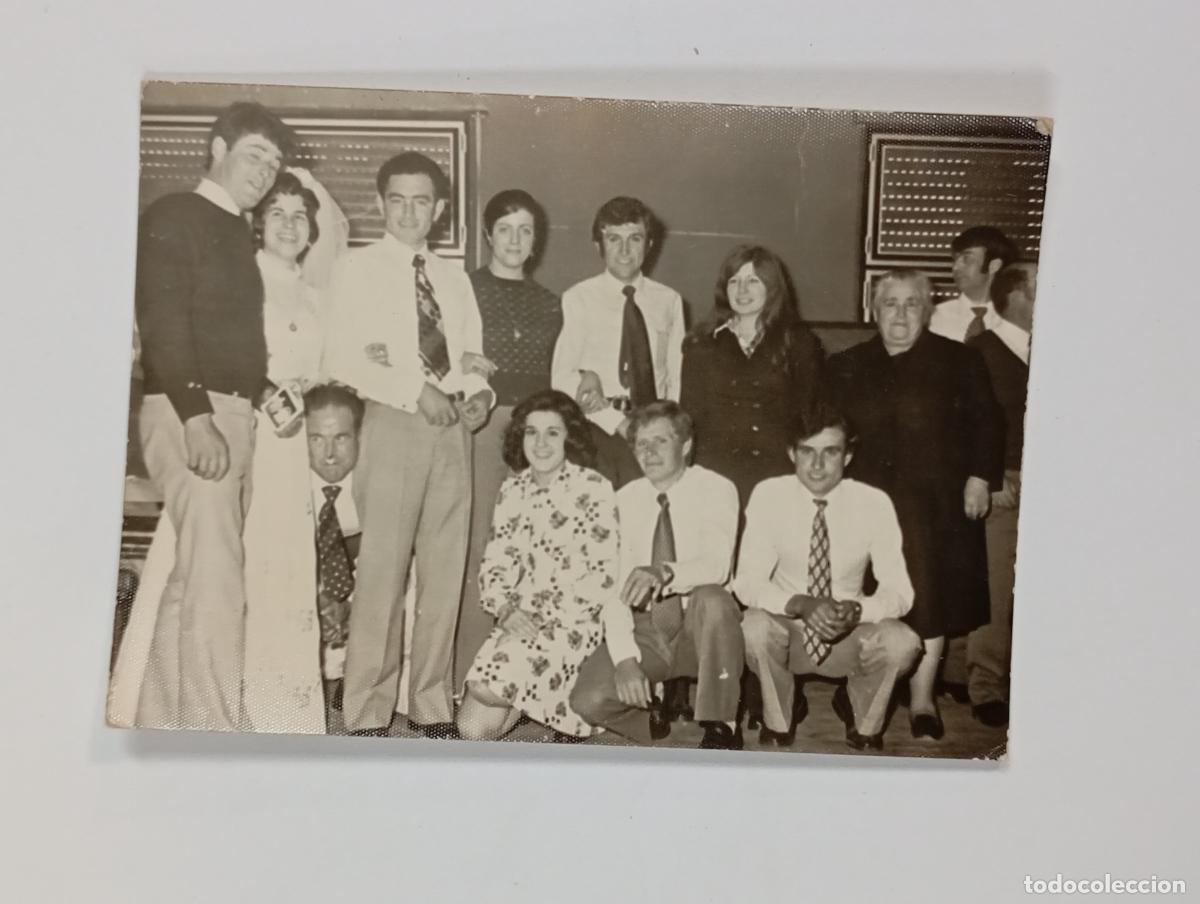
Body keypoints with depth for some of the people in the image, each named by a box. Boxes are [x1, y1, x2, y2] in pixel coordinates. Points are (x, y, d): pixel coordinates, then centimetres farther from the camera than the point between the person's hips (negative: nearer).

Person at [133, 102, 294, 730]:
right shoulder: (173, 216, -3)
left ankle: (159, 721, 18)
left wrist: (266, 390, 9)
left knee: (192, 579, 10)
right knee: (216, 583, -12)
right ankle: (213, 727, -7)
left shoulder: (237, 232, 21)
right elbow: (161, 321, -14)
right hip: (187, 414, -8)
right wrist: (196, 415, -22)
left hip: (234, 415, 8)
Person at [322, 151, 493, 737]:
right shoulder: (358, 269, 5)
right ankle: (368, 715, 3)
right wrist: (416, 389, -14)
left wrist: (479, 393, -1)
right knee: (382, 570, -8)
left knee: (445, 571, 5)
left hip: (452, 426, 5)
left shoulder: (455, 280, 20)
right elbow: (342, 359, -5)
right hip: (393, 423, -4)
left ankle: (433, 706, 15)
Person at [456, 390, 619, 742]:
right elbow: (495, 563, 9)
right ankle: (541, 694, 15)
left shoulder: (593, 489, -6)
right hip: (520, 622, 5)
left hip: (574, 624, -5)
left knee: (489, 687, -24)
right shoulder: (511, 491, 10)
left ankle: (568, 702, 2)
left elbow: (605, 573, -10)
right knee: (472, 729, -9)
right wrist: (504, 607, -11)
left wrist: (550, 619, -16)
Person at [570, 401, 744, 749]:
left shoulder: (716, 489, -6)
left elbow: (716, 566, -23)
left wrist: (665, 572, -44)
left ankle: (720, 732, -19)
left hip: (701, 628, -2)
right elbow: (615, 584, -4)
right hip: (645, 629, 2)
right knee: (589, 700, -22)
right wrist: (625, 657, -17)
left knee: (713, 599, -36)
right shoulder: (625, 499, 2)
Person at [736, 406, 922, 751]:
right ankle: (778, 721, 0)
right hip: (787, 632, -1)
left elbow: (898, 590, -12)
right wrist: (800, 604, -36)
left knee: (902, 643, -28)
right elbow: (747, 582, -16)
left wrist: (857, 609, -35)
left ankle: (865, 723, 7)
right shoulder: (768, 495, -13)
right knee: (756, 627, -33)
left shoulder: (874, 503, -12)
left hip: (850, 636, 1)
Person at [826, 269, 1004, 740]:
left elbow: (985, 423, 6)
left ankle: (922, 699, 11)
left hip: (933, 502, -1)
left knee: (928, 597, -2)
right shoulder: (845, 367, 12)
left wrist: (979, 476, -3)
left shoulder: (958, 361, 6)